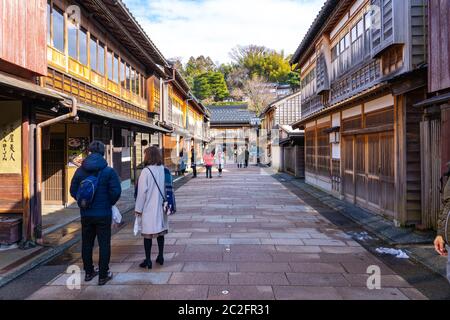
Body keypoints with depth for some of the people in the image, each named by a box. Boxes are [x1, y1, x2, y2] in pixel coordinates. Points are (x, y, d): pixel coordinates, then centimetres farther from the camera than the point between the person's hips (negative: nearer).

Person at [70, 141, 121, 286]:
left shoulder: (80, 171, -1)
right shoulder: (109, 171, -12)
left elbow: (73, 191, 2)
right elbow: (116, 192, -15)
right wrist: (110, 203, 4)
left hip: (86, 214, 4)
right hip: (103, 214, -3)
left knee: (87, 243, 18)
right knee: (104, 244, 7)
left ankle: (89, 272, 31)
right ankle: (103, 276, 13)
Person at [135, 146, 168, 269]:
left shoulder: (146, 171, -14)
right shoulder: (164, 170, 0)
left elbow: (142, 191, -12)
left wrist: (138, 209, -2)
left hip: (149, 208, -5)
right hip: (161, 207, 5)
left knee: (148, 234, 5)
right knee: (160, 232, 15)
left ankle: (148, 261, 12)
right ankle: (160, 257, 25)